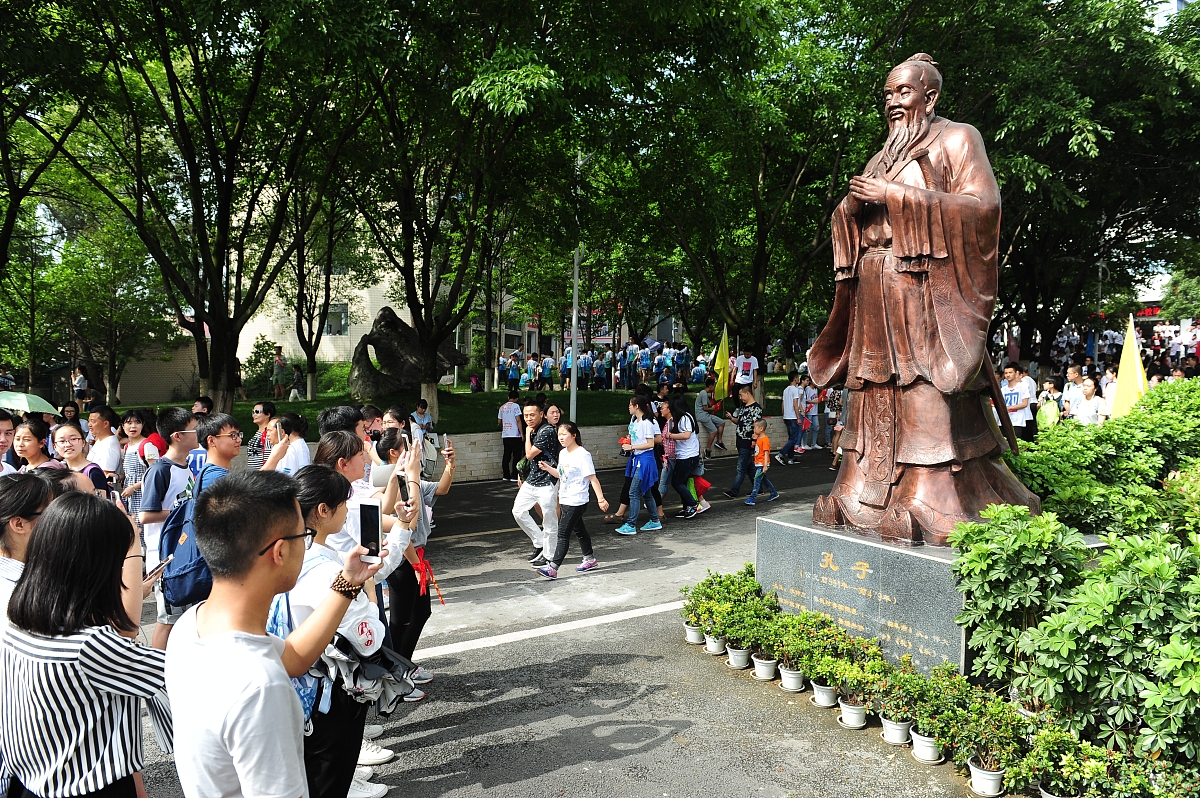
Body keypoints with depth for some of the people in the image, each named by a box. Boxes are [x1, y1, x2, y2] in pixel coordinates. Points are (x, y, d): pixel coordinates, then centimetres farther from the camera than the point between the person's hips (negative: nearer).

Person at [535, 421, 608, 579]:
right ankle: (590, 559, 34)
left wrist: (601, 498, -21)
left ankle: (553, 568, -8)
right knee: (579, 530, 20)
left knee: (563, 534, -9)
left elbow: (593, 478, -17)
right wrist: (548, 468, 2)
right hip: (565, 500, 9)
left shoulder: (583, 455, -16)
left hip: (576, 502, -9)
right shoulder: (562, 453, 8)